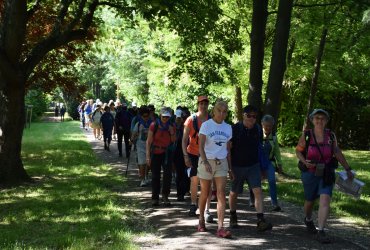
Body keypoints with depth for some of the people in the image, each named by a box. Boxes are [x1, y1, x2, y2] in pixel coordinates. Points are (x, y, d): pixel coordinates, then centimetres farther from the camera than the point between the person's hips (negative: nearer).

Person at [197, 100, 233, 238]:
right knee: (205, 193, 9)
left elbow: (228, 150, 14)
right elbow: (201, 147, -11)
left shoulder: (228, 128, 8)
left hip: (221, 163, 3)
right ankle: (201, 220, 30)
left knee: (221, 194, -9)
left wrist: (230, 168, 12)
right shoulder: (206, 125, -5)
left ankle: (220, 227, -14)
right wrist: (205, 162, -24)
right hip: (207, 161, -3)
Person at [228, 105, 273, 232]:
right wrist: (229, 167, -8)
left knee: (258, 191, -12)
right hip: (237, 166, -2)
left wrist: (260, 164, 14)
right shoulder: (235, 129, -9)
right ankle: (233, 217, 34)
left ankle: (261, 221, -17)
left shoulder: (258, 129, 3)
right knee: (234, 193, 11)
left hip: (253, 165, 2)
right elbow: (228, 148, -6)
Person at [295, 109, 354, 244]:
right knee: (310, 201, 16)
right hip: (310, 174, -1)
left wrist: (348, 169, 9)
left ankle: (321, 231, -16)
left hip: (326, 174, 1)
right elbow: (298, 151, 1)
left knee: (325, 200, -17)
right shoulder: (306, 135, -10)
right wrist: (304, 161, -20)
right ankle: (308, 220, 48)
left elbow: (337, 152, 7)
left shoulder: (331, 135, -5)